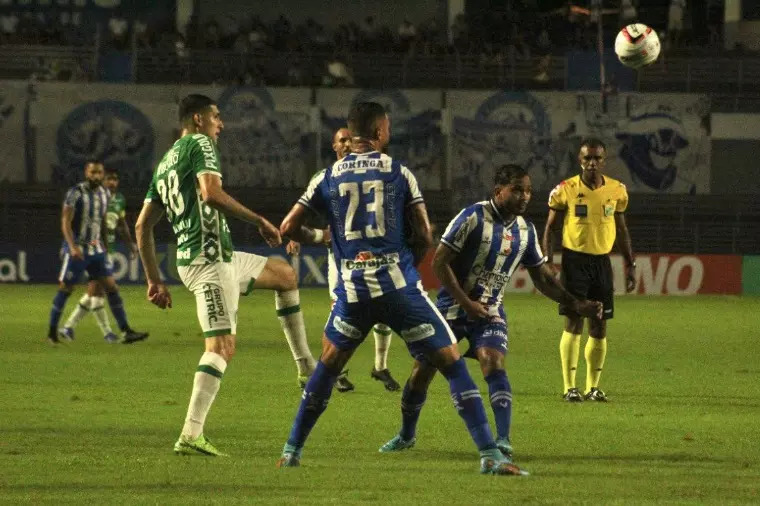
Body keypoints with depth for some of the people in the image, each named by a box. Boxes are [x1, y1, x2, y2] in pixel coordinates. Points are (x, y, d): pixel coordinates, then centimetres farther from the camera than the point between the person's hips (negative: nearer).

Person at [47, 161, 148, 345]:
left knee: (111, 287, -2)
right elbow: (65, 222, -15)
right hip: (77, 251, -6)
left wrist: (101, 245, 21)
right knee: (65, 289, 0)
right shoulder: (76, 193, -11)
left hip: (96, 249, 6)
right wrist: (72, 246, -27)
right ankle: (52, 332, 12)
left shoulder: (104, 193, 8)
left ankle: (126, 331, -3)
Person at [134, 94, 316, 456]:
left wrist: (154, 280, 20)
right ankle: (191, 434, -24)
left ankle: (307, 368, 26)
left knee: (285, 274, 25)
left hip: (188, 257, 10)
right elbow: (212, 194, -22)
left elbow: (142, 227, 21)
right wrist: (259, 221, -15)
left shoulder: (164, 163, 22)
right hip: (209, 259, -10)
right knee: (222, 346, -15)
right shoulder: (200, 144, -4)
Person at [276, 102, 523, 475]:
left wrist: (314, 237, 32)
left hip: (352, 291, 3)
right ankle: (490, 455, -8)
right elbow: (424, 237, 1)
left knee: (326, 368, 24)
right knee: (451, 364, 1)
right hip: (398, 286, -3)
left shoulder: (327, 178, 7)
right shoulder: (399, 173, 1)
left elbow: (288, 228, 9)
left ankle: (291, 451, 24)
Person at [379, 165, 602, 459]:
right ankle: (406, 436, 26)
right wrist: (467, 303, -19)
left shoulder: (525, 231, 3)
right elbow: (439, 262, -15)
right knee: (421, 374, 3)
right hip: (451, 309, -3)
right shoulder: (473, 218, -15)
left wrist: (576, 305, 2)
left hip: (489, 312, 3)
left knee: (494, 366, -22)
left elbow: (542, 278, 13)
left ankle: (503, 441, -28)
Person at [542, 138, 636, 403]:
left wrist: (630, 265, 13)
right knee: (574, 323, -8)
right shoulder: (566, 190, -6)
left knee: (599, 326, 5)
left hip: (602, 262, 4)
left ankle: (593, 386, 14)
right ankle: (569, 387, -4)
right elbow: (549, 227, 0)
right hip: (574, 259, -4)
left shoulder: (617, 190, 4)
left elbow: (622, 229, 15)